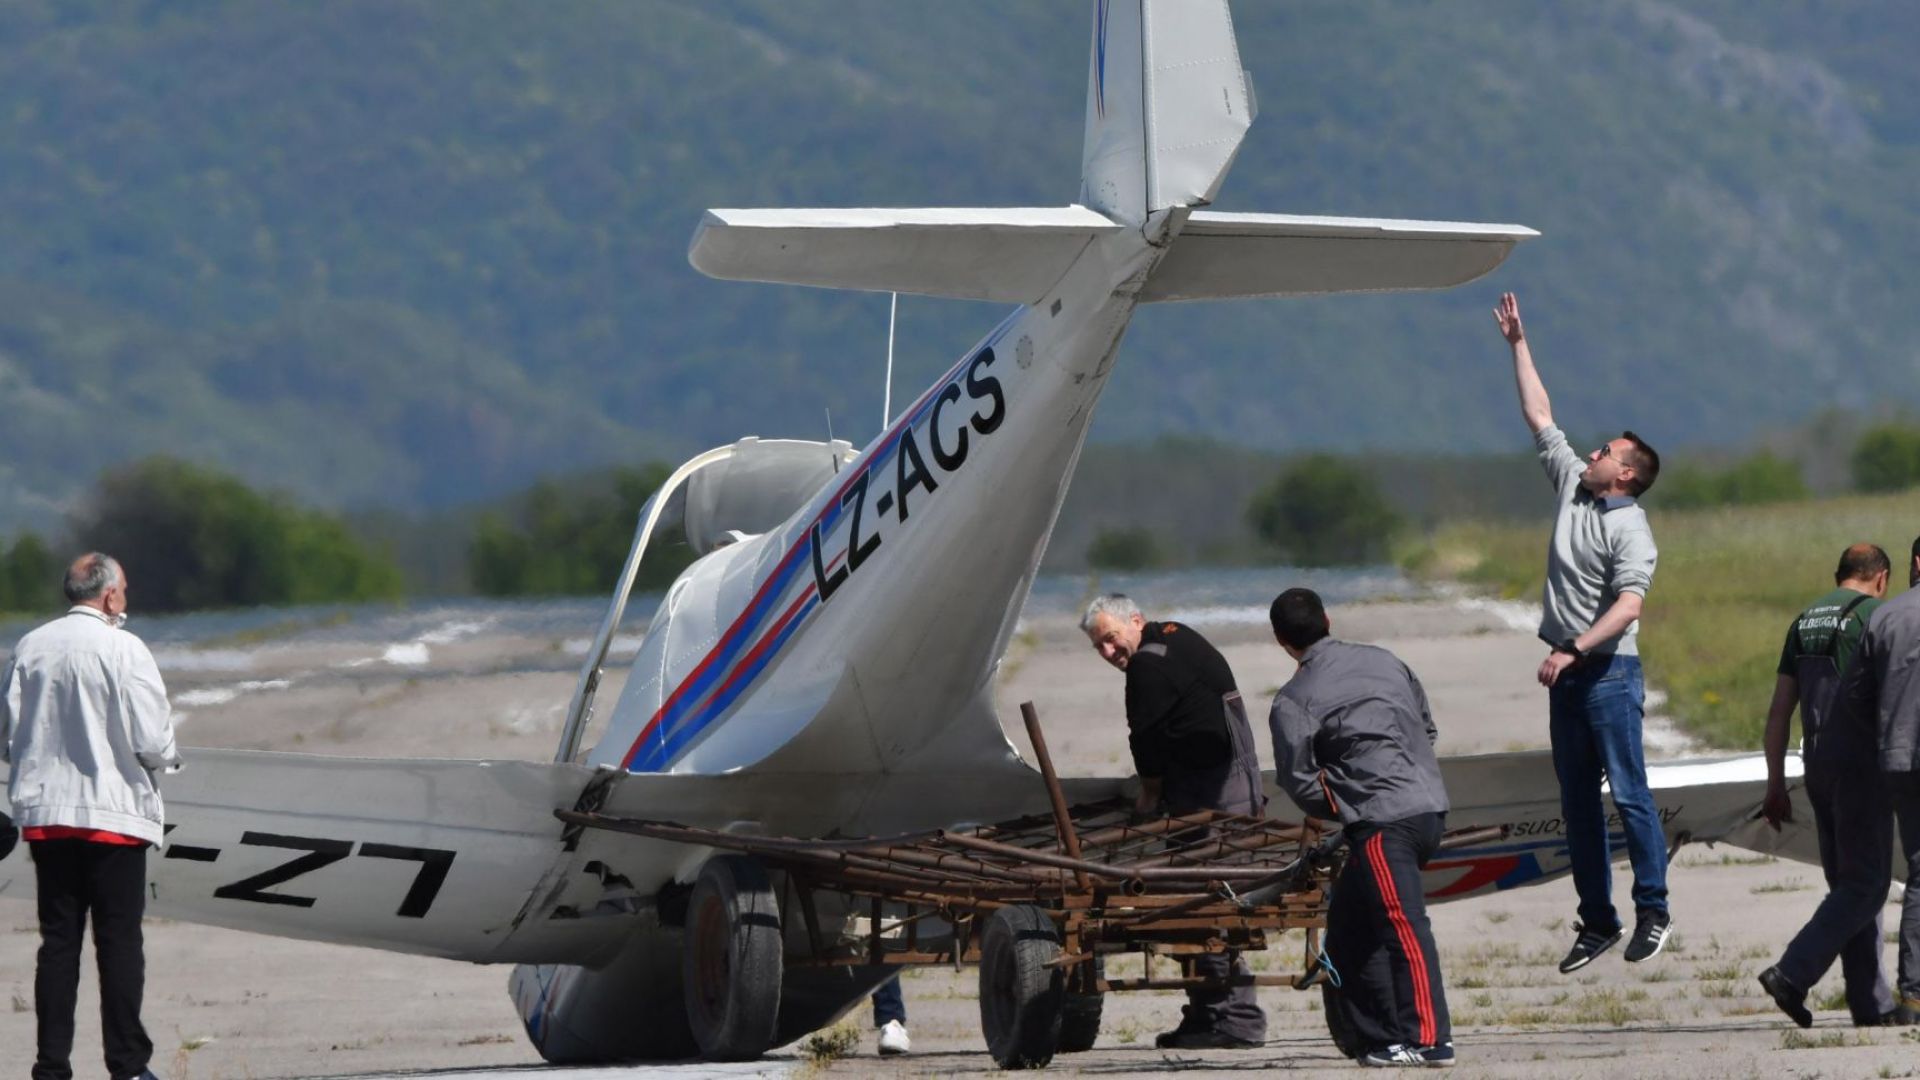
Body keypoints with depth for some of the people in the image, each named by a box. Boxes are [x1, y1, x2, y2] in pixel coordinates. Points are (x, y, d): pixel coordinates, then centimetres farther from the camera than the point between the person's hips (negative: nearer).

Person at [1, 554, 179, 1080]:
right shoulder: (123, 649, -12)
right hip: (114, 813, -4)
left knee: (58, 940, 8)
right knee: (120, 942, 2)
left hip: (45, 814, 4)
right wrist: (169, 757, 8)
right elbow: (151, 740, -14)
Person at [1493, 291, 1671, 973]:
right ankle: (1597, 921, 10)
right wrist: (1518, 344, 21)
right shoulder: (1573, 488, 12)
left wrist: (1571, 651, -29)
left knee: (1629, 795, -6)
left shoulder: (1630, 529, -10)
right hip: (1566, 671, 8)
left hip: (1608, 671, -8)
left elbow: (1628, 606, -22)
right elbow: (1539, 416, 20)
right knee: (1578, 802, 7)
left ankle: (1653, 911, -1)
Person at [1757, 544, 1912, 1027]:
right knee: (1866, 884, -5)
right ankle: (1793, 974, -17)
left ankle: (1872, 1004, 8)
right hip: (1861, 759, -8)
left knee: (1849, 884, 10)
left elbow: (1779, 711, 13)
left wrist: (1776, 785, 15)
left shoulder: (1805, 621, 14)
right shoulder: (1873, 615, -6)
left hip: (1818, 762, 8)